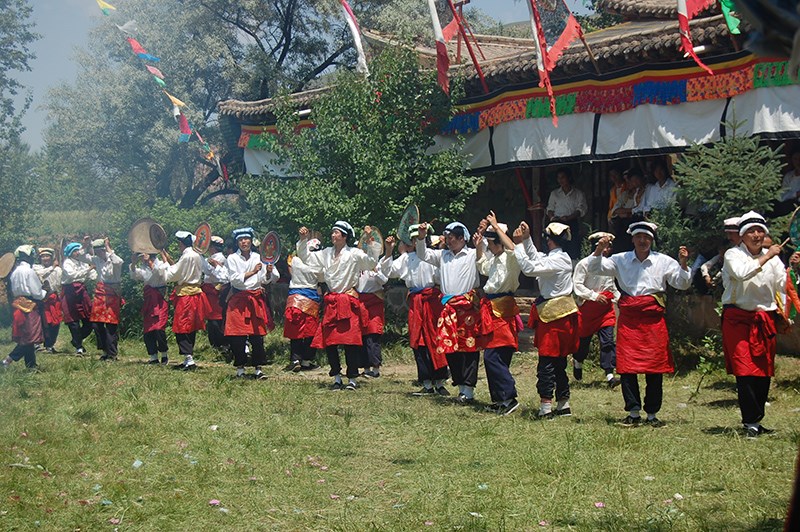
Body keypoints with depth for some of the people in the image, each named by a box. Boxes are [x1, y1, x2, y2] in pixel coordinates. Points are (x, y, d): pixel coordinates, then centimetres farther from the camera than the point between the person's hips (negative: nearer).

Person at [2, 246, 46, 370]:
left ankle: (31, 365, 14)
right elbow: (37, 293, -15)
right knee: (30, 337, -5)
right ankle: (9, 359, -13)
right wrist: (44, 293, 6)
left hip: (18, 304, 9)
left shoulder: (15, 271, 11)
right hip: (29, 306, -9)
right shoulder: (29, 271, -14)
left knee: (25, 337, 11)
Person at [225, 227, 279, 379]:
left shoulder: (258, 258, 9)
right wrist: (252, 272, -21)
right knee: (238, 336, -4)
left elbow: (265, 280, 6)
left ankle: (258, 368, 4)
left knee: (257, 335, -2)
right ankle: (240, 368, 7)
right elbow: (234, 279, -11)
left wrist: (268, 272, -16)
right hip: (238, 300, -2)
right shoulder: (232, 259, 1)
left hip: (256, 298, 2)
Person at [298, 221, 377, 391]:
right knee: (329, 341, 4)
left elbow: (372, 263, -7)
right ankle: (336, 378, 16)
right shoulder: (326, 253, 11)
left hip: (349, 302, -5)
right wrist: (303, 240, 6)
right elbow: (305, 257, 16)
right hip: (332, 303, 5)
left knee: (350, 342, -6)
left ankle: (352, 379, 3)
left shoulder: (354, 254, -4)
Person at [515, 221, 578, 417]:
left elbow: (529, 268, -23)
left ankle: (545, 406, -7)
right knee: (559, 361, 13)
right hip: (560, 314, 10)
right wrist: (526, 239, 19)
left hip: (554, 315, -10)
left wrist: (518, 245, -15)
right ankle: (563, 405, 18)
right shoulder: (556, 257, 12)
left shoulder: (557, 260, -16)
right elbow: (536, 258, 27)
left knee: (547, 360, -7)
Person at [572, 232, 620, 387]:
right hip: (588, 307, -4)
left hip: (605, 307, 4)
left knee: (608, 340, -8)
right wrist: (594, 295, -19)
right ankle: (577, 362, 40)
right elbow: (577, 285, -11)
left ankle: (610, 375, -13)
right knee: (584, 339, 9)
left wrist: (619, 298, 6)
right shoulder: (584, 263, -9)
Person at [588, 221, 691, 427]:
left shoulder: (663, 261, 4)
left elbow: (682, 283, 5)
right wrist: (599, 250, -13)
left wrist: (683, 264, -12)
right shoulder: (621, 260, 6)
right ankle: (633, 412, 8)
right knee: (627, 366, -2)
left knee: (655, 368, 1)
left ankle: (652, 414, 12)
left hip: (654, 319, 0)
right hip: (628, 319, 1)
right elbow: (595, 269, 4)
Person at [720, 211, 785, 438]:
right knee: (745, 370, -12)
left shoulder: (772, 257, 13)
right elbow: (742, 273, -20)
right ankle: (751, 422, -10)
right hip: (739, 319, -4)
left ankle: (756, 421, 13)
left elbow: (784, 285, 5)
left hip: (765, 320, 4)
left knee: (764, 371, 4)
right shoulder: (733, 254, 1)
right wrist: (767, 257, -16)